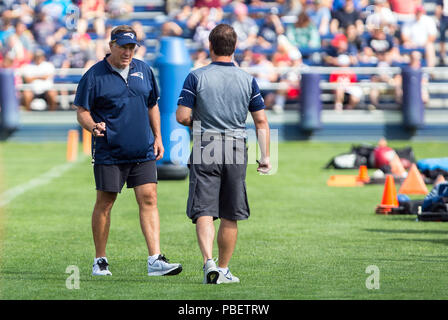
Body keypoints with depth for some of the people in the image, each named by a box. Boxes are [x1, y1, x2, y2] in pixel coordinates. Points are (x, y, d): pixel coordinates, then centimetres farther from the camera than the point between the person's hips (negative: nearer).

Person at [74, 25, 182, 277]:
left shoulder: (144, 71, 10)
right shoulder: (94, 76, -4)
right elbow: (82, 112, -3)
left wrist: (157, 137, 14)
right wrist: (94, 126, -23)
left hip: (143, 152, 3)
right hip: (109, 153, -3)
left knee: (149, 199, -6)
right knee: (105, 203, 3)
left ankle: (155, 260, -10)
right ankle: (100, 261, 15)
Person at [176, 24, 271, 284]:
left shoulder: (196, 77, -3)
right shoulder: (248, 80, 4)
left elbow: (182, 116, -7)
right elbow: (261, 121, 3)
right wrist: (266, 157, 8)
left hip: (205, 149, -2)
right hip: (236, 151, 2)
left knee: (204, 212, -4)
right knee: (230, 217, 10)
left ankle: (209, 262, -23)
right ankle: (224, 269, 16)